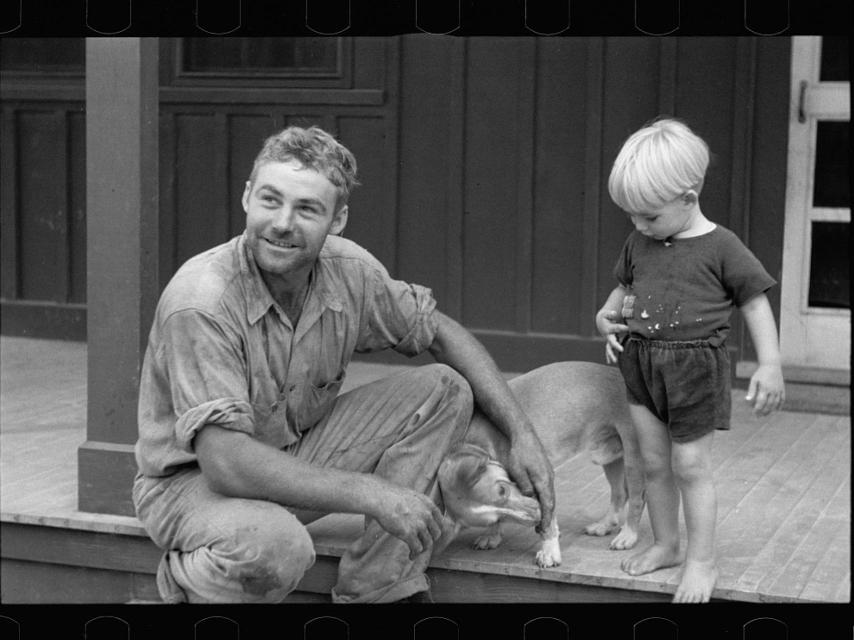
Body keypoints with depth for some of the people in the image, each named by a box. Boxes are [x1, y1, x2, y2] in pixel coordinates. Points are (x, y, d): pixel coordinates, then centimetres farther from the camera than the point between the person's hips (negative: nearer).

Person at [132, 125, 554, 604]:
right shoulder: (200, 302, -29)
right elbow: (225, 462, -34)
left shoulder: (350, 272, -11)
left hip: (298, 460, 7)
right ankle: (187, 577, -3)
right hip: (193, 481, -6)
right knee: (274, 546, -39)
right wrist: (371, 494, -33)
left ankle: (379, 591, -7)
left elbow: (441, 332, 6)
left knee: (445, 389, -6)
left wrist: (523, 434, -4)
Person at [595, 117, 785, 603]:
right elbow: (624, 286, 21)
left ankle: (702, 560, 11)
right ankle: (666, 544, 28)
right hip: (642, 364, 6)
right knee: (654, 463, 13)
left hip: (695, 367, -5)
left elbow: (756, 304, -8)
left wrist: (770, 364, -13)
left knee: (690, 467, 0)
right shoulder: (639, 244, 5)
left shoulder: (721, 248, -12)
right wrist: (607, 316, 1)